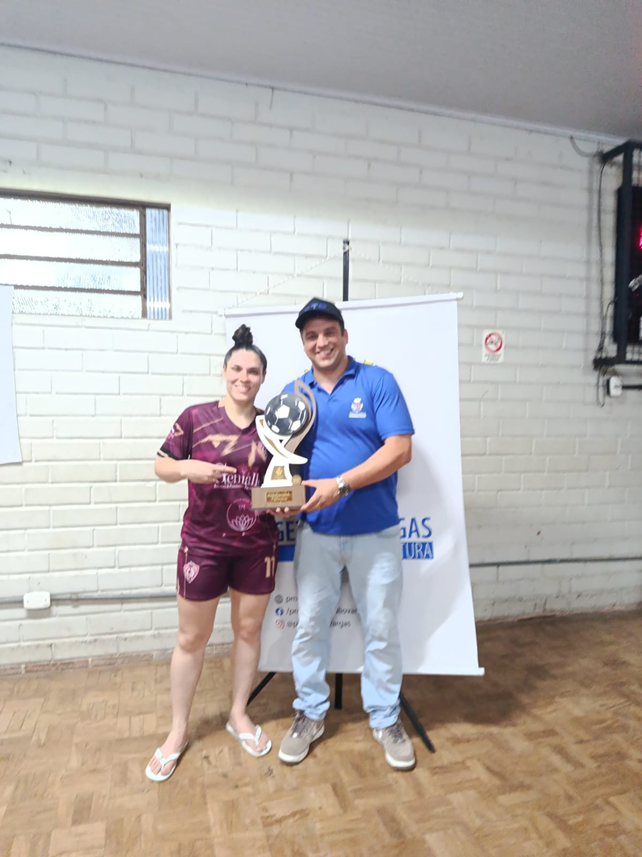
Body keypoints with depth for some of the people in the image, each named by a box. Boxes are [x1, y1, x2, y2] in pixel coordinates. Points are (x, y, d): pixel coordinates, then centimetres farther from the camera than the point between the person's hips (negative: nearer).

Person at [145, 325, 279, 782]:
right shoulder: (196, 417, -8)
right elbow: (162, 466, -2)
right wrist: (187, 468, -22)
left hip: (258, 546, 2)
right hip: (203, 544, -2)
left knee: (249, 629, 15)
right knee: (192, 638, 11)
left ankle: (239, 715, 38)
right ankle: (178, 731, 32)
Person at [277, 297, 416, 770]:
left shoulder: (378, 382, -7)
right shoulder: (293, 393, 4)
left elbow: (400, 449, -15)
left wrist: (340, 485, -23)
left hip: (376, 533, -2)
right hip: (316, 532, 3)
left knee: (382, 627, 11)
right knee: (310, 625, 14)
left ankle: (385, 718, 33)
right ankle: (310, 714, 35)